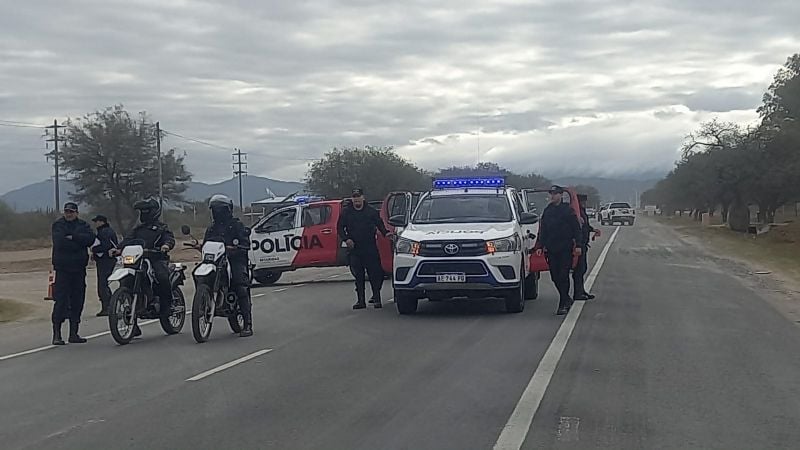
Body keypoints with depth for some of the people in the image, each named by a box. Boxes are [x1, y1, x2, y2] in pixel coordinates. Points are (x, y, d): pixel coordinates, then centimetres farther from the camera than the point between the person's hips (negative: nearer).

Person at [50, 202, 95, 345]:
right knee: (61, 300, -9)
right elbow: (59, 242, -15)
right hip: (63, 268, -4)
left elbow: (91, 238, -7)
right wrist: (79, 242, -10)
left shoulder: (83, 226, 12)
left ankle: (73, 333, 14)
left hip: (79, 269, 4)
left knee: (77, 301, 7)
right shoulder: (58, 225, 2)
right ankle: (56, 334, -8)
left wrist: (72, 237, -14)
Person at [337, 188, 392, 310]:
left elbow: (380, 224, 12)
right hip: (354, 249, 1)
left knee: (375, 273, -4)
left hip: (371, 248, -1)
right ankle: (361, 300, 10)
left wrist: (386, 232, -6)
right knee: (358, 276, 4)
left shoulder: (372, 211, 8)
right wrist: (346, 239, -7)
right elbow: (340, 227, 9)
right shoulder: (346, 212, 8)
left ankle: (376, 298, 5)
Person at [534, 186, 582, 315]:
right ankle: (567, 300, 23)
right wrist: (540, 246, 10)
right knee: (555, 277, 6)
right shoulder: (547, 211, 13)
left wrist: (578, 245, -8)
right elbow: (542, 230, 17)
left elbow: (576, 229, -1)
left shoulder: (568, 210, -1)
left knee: (563, 276, -7)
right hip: (551, 250, 5)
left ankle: (563, 304, -4)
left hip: (566, 249, -5)